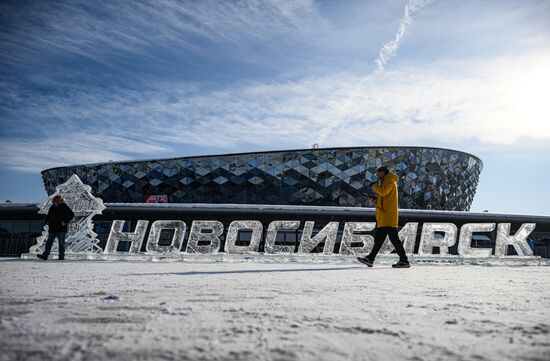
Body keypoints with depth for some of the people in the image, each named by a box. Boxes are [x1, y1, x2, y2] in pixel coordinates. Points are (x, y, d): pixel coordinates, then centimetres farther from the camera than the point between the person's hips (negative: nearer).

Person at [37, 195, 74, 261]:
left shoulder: (64, 207, -5)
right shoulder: (52, 207, 12)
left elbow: (71, 214, -11)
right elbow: (48, 215, 29)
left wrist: (65, 222, -16)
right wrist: (47, 221, 10)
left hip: (61, 229, -6)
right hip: (52, 229, 6)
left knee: (61, 243, 1)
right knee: (49, 242, 4)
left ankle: (62, 256, 7)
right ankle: (45, 255, 6)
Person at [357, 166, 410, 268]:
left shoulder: (390, 180, -3)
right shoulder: (385, 182, 26)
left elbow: (383, 191, -21)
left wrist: (374, 185, -5)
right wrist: (376, 199, 12)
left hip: (389, 214, -10)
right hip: (384, 216, 10)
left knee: (393, 237, -10)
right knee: (379, 238, 9)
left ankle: (404, 261, -6)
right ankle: (370, 259, 11)